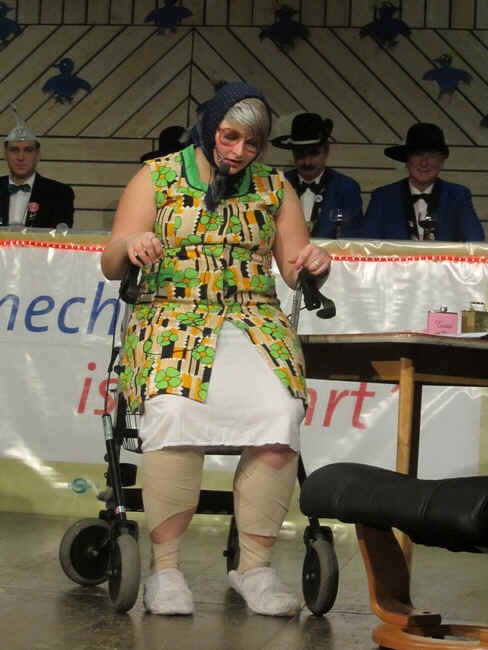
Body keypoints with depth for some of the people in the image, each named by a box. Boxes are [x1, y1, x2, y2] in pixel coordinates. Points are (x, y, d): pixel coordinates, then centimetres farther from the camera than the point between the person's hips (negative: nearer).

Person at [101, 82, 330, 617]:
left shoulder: (274, 187, 16)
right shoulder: (158, 177, 9)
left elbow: (294, 270, 17)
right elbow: (110, 266, 6)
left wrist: (314, 266, -7)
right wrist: (129, 246, -18)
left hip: (254, 320, 2)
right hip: (171, 317, -2)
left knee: (280, 414, -30)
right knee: (175, 410, -34)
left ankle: (254, 566, -18)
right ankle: (165, 566, -22)